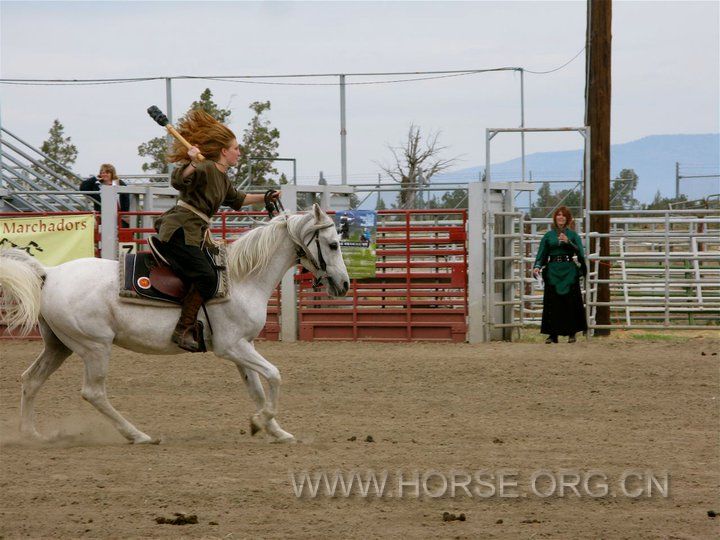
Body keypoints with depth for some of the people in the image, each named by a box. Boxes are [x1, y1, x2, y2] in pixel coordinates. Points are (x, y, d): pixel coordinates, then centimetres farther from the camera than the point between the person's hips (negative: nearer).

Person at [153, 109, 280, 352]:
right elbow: (179, 180, -30)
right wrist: (192, 165, -47)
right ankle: (184, 329, -22)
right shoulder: (206, 169, -11)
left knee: (213, 279, 10)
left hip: (196, 234, 11)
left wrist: (265, 197, 45)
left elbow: (236, 199, 40)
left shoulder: (222, 178, 20)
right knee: (206, 277, -22)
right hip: (179, 230, -11)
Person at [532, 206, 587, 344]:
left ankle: (572, 333, 5)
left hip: (569, 272, -1)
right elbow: (541, 254, 8)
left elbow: (579, 252, -4)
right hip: (553, 272, 1)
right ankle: (553, 334, 1)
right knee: (552, 303, -3)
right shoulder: (548, 236, 11)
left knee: (570, 302, -3)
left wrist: (568, 242, -17)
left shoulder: (573, 235, 7)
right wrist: (537, 266, -8)